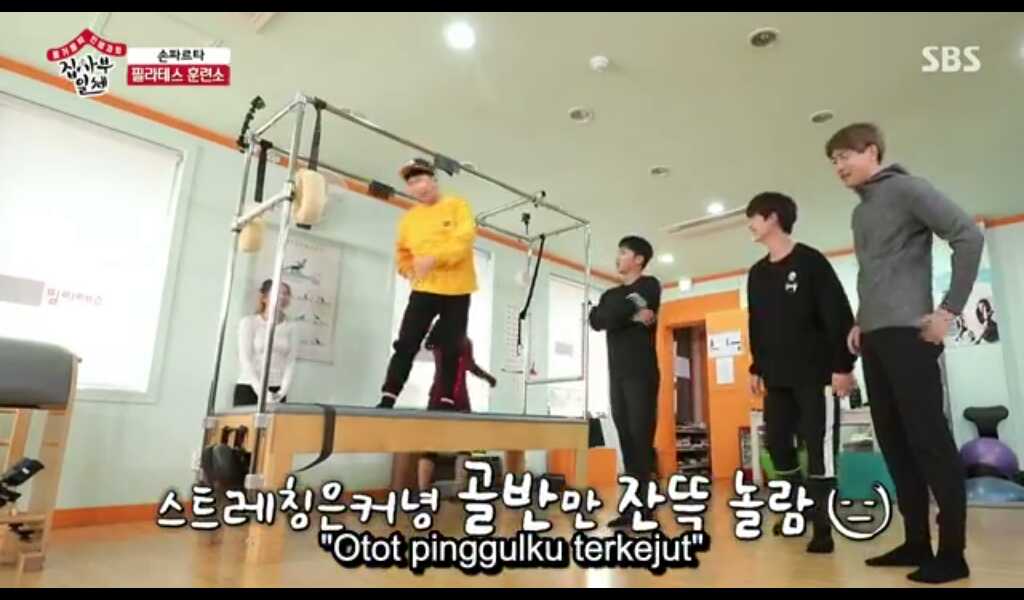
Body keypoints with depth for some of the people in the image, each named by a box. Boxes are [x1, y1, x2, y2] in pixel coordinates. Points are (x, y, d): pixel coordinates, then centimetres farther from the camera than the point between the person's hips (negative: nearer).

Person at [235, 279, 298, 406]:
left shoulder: (291, 328, 6)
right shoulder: (249, 322, 0)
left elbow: (290, 363, 2)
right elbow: (245, 360, -8)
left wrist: (282, 391, -13)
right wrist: (261, 391, -18)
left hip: (276, 392, 2)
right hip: (248, 389, -2)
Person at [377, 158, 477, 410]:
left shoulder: (457, 206, 1)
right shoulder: (409, 218, 12)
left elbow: (464, 240, -13)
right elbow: (403, 252, 20)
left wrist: (435, 258, -23)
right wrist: (410, 270, -1)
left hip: (456, 291, -2)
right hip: (424, 290, 3)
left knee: (450, 349, 2)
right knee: (406, 345, -5)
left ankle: (447, 401, 11)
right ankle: (387, 399, -3)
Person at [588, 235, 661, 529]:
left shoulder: (649, 286, 3)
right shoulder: (611, 294, 22)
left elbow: (611, 316, -13)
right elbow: (596, 321, 0)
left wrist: (615, 314, 5)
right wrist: (631, 316, -7)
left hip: (641, 372, -6)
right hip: (617, 374, 6)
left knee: (641, 437, -10)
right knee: (626, 439, 3)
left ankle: (643, 506, -8)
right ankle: (635, 505, 6)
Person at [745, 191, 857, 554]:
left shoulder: (810, 261, -6)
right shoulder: (757, 273, 13)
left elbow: (839, 315, -10)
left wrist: (843, 365, -15)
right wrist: (757, 368, 15)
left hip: (816, 373, -6)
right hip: (777, 378, 7)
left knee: (819, 447, -3)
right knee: (777, 443, 7)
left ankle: (822, 524, 4)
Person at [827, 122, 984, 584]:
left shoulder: (906, 188, -2)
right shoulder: (860, 212, 20)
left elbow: (969, 236, -10)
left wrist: (949, 309, -12)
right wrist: (860, 322, 13)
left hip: (907, 333, -8)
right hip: (873, 338, 8)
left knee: (930, 440, -5)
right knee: (894, 442, 8)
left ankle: (952, 552, 4)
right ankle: (917, 542, 16)